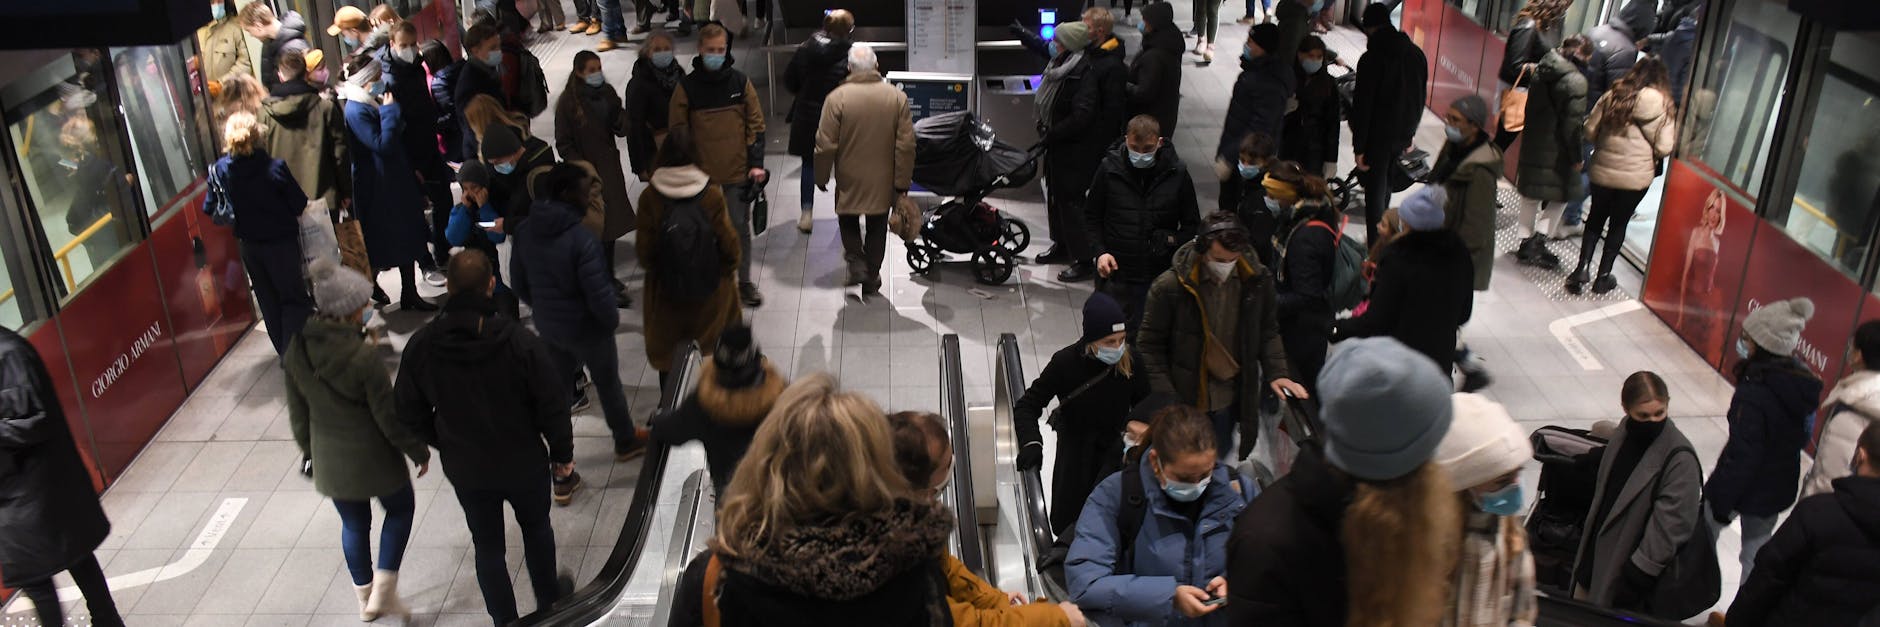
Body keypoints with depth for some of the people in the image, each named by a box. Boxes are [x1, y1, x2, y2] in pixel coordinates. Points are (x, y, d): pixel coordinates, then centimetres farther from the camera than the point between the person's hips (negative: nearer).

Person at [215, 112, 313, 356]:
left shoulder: (220, 169, -12)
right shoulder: (275, 168, -22)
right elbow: (300, 204, -14)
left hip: (249, 246, 4)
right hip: (281, 242, -4)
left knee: (268, 300, 19)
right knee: (294, 299, 9)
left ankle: (284, 350, 30)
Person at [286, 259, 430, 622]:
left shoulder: (297, 350, -8)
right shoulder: (362, 356, -27)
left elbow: (298, 412, 5)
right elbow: (390, 415, -18)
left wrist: (309, 450, 20)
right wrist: (418, 451, -4)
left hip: (329, 460, 5)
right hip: (372, 457, -5)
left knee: (353, 524, 23)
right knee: (400, 509, 20)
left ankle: (366, 598, 37)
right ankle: (383, 590, 14)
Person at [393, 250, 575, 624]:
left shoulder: (421, 346, -15)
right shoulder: (519, 341, -24)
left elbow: (409, 414, -4)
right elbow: (552, 406, -18)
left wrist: (447, 445, 13)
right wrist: (563, 454, -1)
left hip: (465, 469, 1)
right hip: (524, 462, -1)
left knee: (487, 545, 19)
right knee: (536, 527, 25)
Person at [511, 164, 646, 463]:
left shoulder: (526, 233, -7)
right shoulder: (581, 238, -30)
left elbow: (519, 284, 4)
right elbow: (598, 293, -26)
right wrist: (612, 319, -7)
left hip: (547, 326, 6)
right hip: (586, 328, -6)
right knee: (608, 385, 18)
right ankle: (626, 442, 40)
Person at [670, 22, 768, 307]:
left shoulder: (740, 82, -2)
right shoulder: (687, 86, -6)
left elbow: (755, 123, 2)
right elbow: (677, 131, 0)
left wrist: (756, 163, -4)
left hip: (738, 170, 1)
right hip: (702, 173, 0)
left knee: (740, 227, 6)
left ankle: (744, 282, 20)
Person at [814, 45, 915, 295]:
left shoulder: (837, 98, -13)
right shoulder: (897, 97, -6)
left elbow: (825, 145, -11)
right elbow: (906, 145, -6)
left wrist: (821, 177, 3)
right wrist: (902, 181, 1)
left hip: (849, 179, -2)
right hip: (883, 180, 2)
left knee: (848, 220, 22)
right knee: (877, 227, 18)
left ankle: (856, 261, 3)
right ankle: (871, 279, 25)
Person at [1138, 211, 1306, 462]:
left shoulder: (1257, 280, -5)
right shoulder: (1169, 287, -16)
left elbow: (1268, 332, 11)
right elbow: (1150, 345, -9)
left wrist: (1276, 372, -5)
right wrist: (1166, 399, -15)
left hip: (1230, 401, 3)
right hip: (1184, 399, -3)